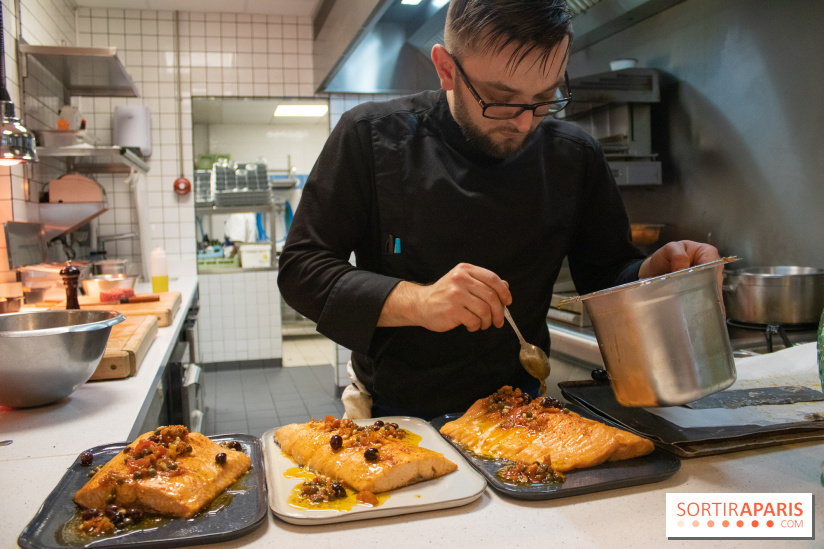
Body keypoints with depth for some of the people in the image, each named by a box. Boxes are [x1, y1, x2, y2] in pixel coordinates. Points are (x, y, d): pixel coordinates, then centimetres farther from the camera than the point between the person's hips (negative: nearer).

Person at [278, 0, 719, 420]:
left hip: (516, 409, 2)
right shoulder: (372, 137, -12)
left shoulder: (575, 158, -5)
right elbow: (301, 269, -14)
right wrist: (415, 301, -28)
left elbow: (605, 275, 5)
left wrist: (654, 273, -17)